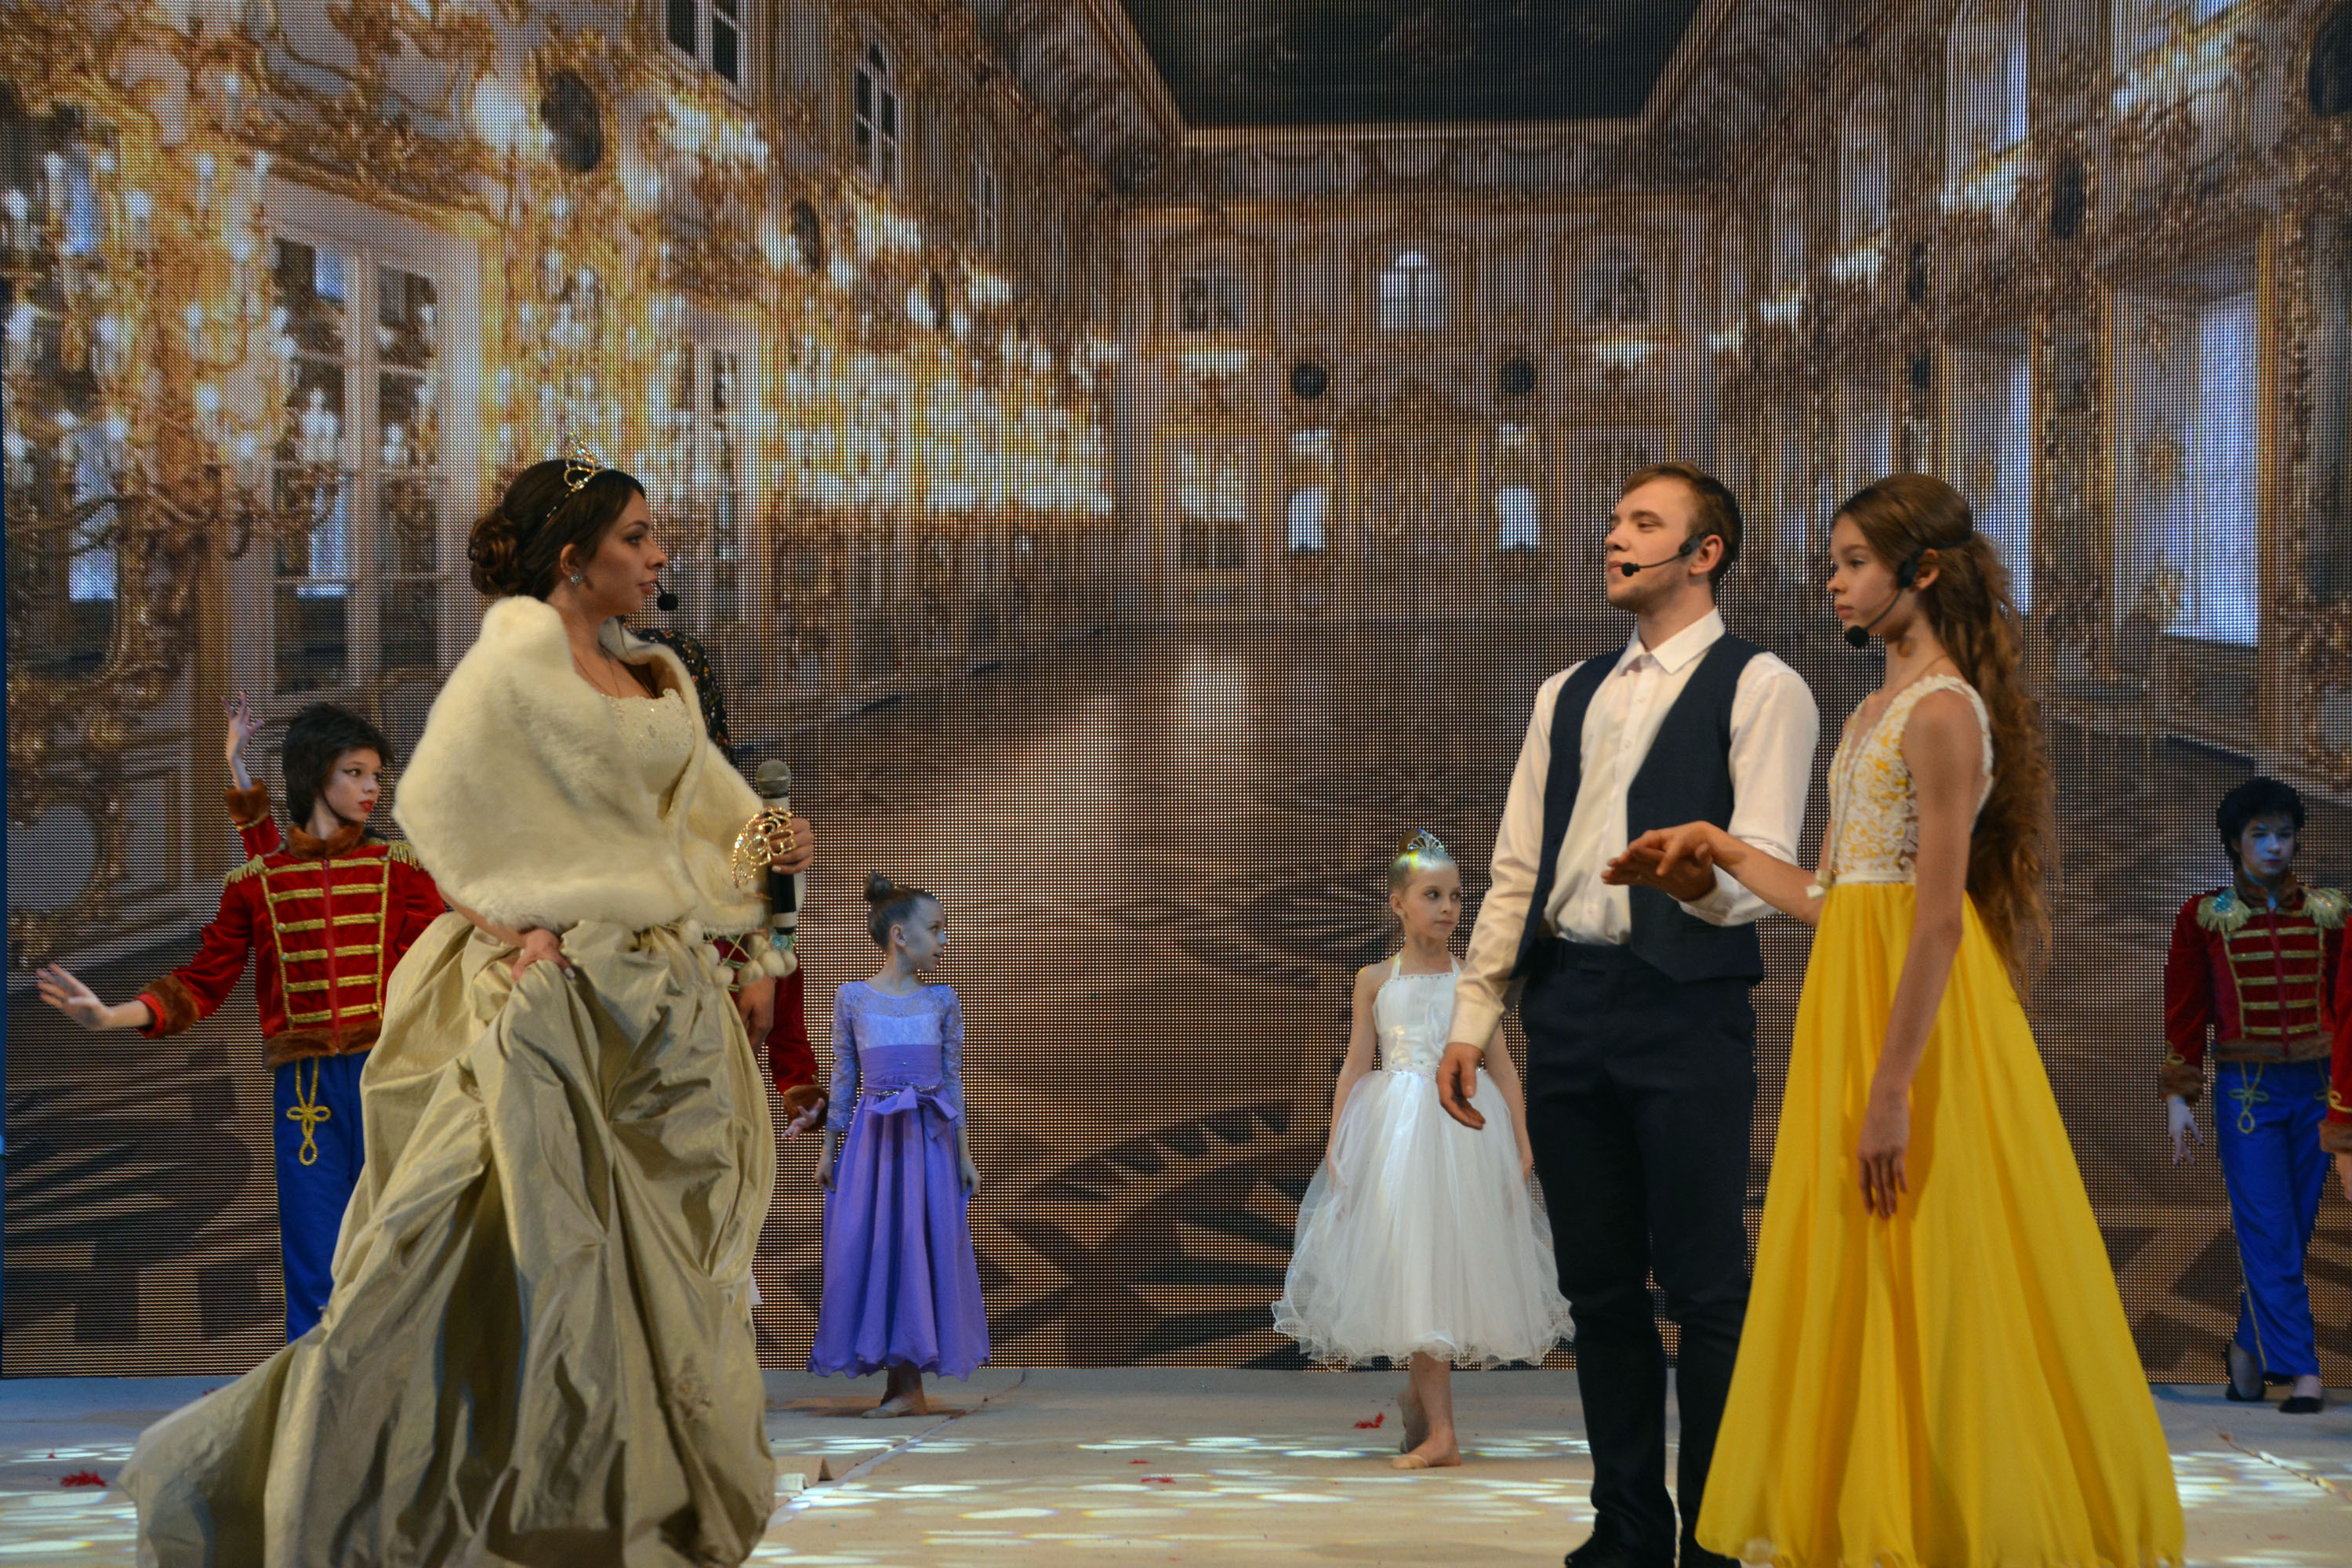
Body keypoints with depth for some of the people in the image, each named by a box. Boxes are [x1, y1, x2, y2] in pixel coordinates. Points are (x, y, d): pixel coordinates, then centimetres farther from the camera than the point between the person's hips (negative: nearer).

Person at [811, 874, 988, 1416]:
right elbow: (843, 1081, 7)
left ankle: (907, 1383, 3)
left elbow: (953, 1080, 7)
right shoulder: (853, 999, 4)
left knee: (922, 1247, -2)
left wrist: (963, 1153, 5)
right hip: (871, 1137, 0)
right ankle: (904, 1385, 9)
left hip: (928, 1139, 0)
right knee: (868, 1248, -1)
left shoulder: (942, 1000, 6)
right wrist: (829, 1149, 6)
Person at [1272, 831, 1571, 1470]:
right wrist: (1335, 1141, 0)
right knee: (1413, 1268, -3)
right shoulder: (1376, 980, 7)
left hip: (1465, 1127, 1)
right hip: (1395, 1129, -1)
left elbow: (1500, 1063, 7)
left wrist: (1521, 1137, -1)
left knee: (1453, 1263, 1)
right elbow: (1356, 1065, 7)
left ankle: (1421, 1399, 14)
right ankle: (1439, 1430, 1)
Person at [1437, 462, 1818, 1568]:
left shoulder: (1758, 688, 1)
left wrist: (1706, 877, -32)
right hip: (1567, 1007, 6)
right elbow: (1517, 871, 18)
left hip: (1685, 1008, -6)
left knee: (1705, 1287, -5)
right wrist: (1473, 1016, 10)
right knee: (1598, 1285, 8)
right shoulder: (1566, 696, 20)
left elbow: (1764, 862, -10)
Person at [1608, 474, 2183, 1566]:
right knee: (1850, 1278, 11)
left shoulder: (1944, 709, -14)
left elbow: (1939, 915, -19)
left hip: (1920, 1004, -9)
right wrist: (1718, 849, 10)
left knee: (1929, 1287, -2)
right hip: (1851, 988, 9)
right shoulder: (1879, 707, 14)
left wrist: (1893, 1089, -22)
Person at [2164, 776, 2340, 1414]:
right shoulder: (2204, 917, 0)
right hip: (2245, 1091, -2)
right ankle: (2301, 1371, -9)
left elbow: (2344, 1006, 10)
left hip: (2316, 1089, 3)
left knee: (2293, 1234, 7)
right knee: (2269, 1236, -9)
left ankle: (2250, 1347, 26)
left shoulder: (2326, 913, 5)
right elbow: (2185, 1015, 2)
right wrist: (2178, 1100, -3)